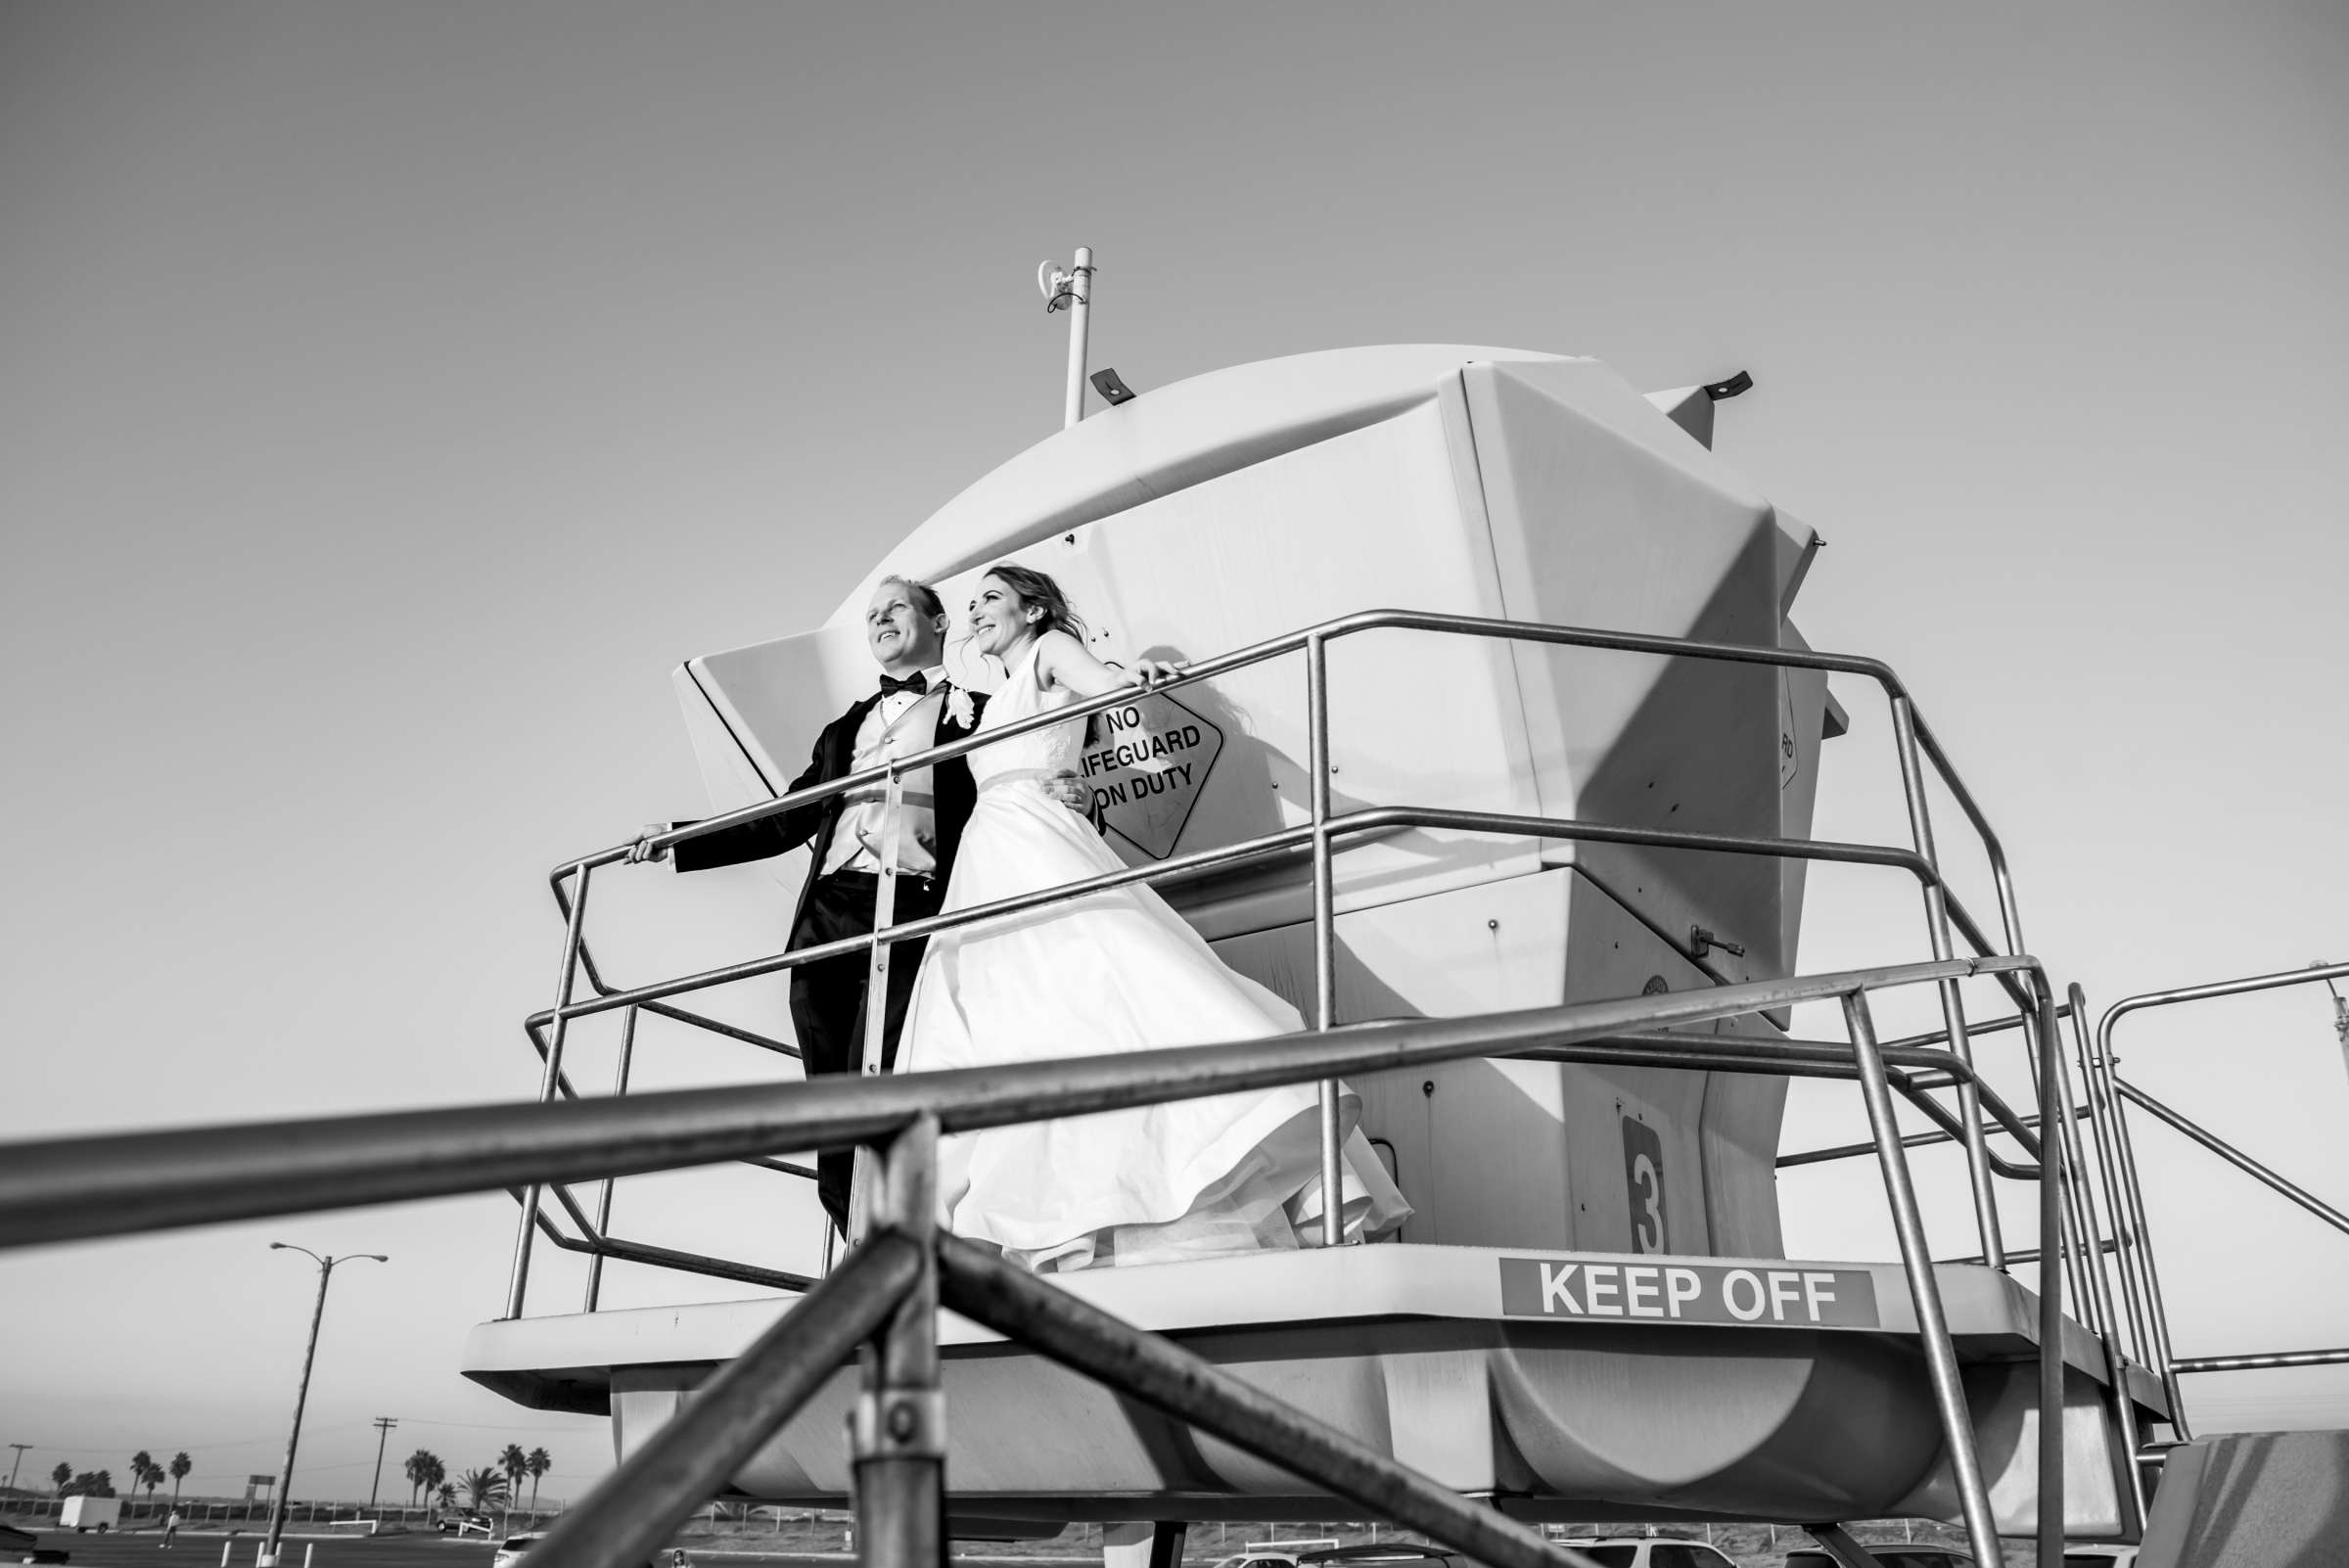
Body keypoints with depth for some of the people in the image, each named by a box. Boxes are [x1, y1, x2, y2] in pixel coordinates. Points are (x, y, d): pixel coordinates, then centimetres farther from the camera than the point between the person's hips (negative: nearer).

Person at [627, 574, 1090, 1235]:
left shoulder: (978, 713, 14)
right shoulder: (844, 728, 28)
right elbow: (786, 821, 27)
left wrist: (1070, 800, -16)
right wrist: (678, 839, 21)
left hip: (912, 913, -5)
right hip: (826, 916, 6)